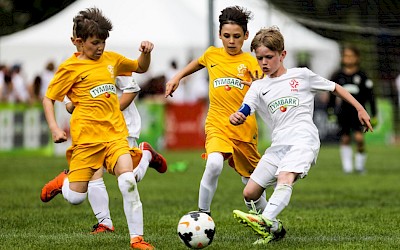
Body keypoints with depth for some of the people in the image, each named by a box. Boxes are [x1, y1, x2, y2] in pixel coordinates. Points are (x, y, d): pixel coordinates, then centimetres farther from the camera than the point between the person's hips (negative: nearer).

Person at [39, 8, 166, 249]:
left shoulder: (111, 59, 13)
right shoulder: (70, 67, -2)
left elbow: (141, 68, 28)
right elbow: (48, 99, 3)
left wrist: (146, 53, 7)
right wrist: (54, 128, -9)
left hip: (115, 133, 3)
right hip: (87, 136, -3)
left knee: (128, 181, -18)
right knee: (75, 197, -4)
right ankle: (63, 181, 32)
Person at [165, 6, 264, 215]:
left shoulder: (250, 62, -1)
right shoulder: (212, 55, 6)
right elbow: (198, 63, 31)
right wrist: (177, 77, 23)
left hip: (245, 127, 0)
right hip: (218, 125, 0)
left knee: (250, 178, 13)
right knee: (214, 164, -28)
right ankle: (203, 213, -15)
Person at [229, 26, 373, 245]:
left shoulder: (301, 75, 10)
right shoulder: (258, 87, 15)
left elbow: (334, 87, 20)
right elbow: (243, 112, 0)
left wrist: (360, 109, 15)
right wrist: (235, 118, -26)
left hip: (303, 139, -5)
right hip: (278, 144, 6)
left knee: (284, 178, -33)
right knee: (250, 193, 1)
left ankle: (265, 221, -55)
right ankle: (275, 229, 20)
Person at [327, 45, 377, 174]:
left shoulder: (362, 76, 0)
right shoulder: (338, 76, 4)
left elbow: (370, 97, 4)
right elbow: (332, 95, 13)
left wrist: (374, 115, 3)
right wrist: (330, 111, 9)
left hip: (358, 111, -2)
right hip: (343, 111, 2)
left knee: (359, 137, -16)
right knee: (345, 139, 2)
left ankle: (360, 161, 4)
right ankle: (347, 165, 14)